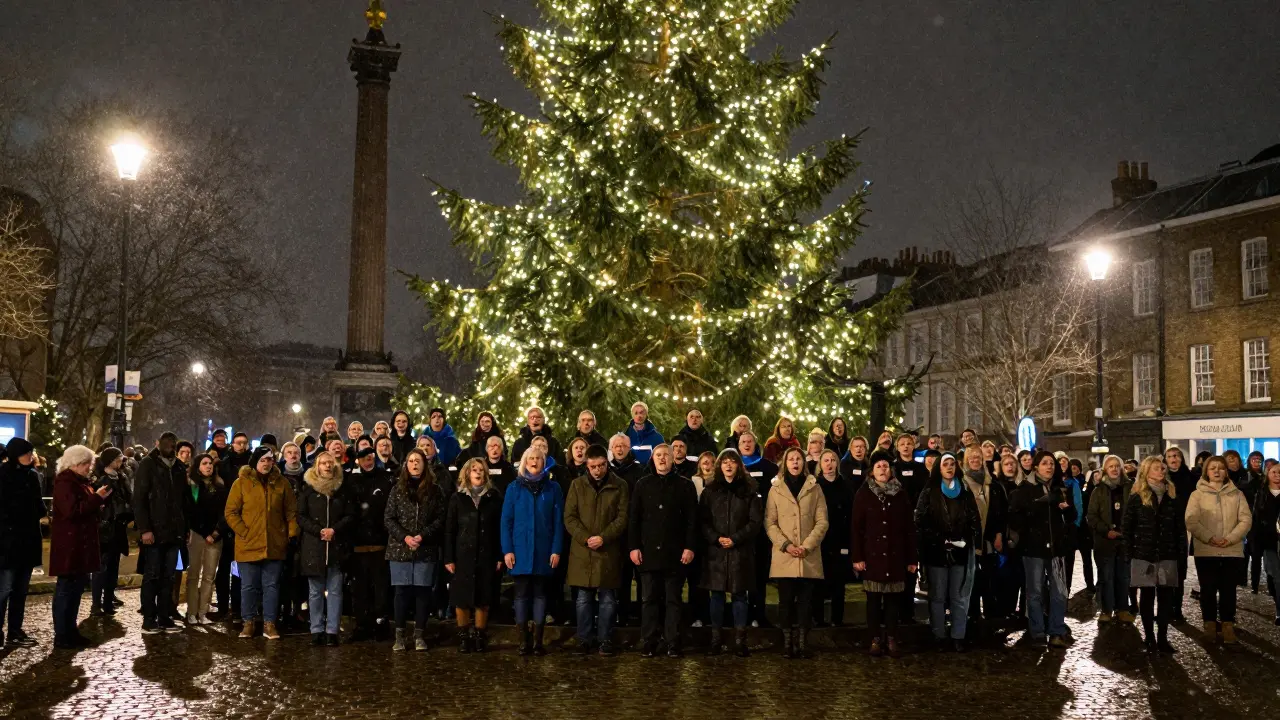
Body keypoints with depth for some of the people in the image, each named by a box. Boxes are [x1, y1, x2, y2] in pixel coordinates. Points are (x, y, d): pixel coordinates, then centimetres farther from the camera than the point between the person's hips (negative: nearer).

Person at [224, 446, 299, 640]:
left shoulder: (281, 483, 6)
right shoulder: (241, 483, 0)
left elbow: (291, 511, 8)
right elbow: (231, 512, -2)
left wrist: (292, 534, -2)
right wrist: (244, 533, -10)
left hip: (275, 546, 1)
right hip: (248, 545, -1)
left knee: (272, 586, 5)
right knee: (249, 586, 7)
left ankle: (269, 624, 12)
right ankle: (248, 622, 18)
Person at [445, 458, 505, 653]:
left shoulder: (494, 496, 4)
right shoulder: (457, 497, 5)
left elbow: (500, 528, 2)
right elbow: (450, 529, 2)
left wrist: (500, 556, -4)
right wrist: (448, 558, -4)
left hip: (487, 555, 0)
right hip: (463, 555, 0)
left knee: (483, 599, 3)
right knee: (461, 598, 2)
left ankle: (480, 636, 13)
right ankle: (463, 636, 13)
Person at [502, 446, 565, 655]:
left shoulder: (553, 488, 4)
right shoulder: (514, 488, 4)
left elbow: (558, 521, 1)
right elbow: (506, 520, 1)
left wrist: (557, 550, -7)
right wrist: (507, 550, -7)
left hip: (543, 550, 0)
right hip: (520, 550, 0)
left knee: (540, 594, 5)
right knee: (522, 594, 2)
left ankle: (538, 641, 8)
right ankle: (524, 641, 6)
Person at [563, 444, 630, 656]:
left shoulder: (620, 486, 2)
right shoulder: (577, 485, 6)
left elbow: (623, 517, -1)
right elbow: (569, 517, 2)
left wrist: (603, 537, -14)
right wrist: (585, 538, -12)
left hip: (609, 552, -1)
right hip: (582, 551, 1)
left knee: (607, 599, 4)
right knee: (583, 599, 6)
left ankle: (605, 640, 13)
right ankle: (584, 639, 14)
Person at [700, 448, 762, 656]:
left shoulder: (748, 490, 4)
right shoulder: (710, 490, 7)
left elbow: (756, 521, -1)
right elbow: (702, 520, 4)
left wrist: (736, 539, -11)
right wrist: (716, 538, -12)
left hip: (740, 552, -1)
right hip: (715, 551, 1)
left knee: (739, 595, 1)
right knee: (717, 594, 3)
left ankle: (740, 640, 3)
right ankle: (715, 639, 8)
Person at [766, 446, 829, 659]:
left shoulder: (814, 488, 8)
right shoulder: (776, 489, 7)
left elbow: (822, 522, 3)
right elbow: (770, 523, 3)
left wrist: (807, 546, -10)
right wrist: (785, 545, -11)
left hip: (809, 557, 0)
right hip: (783, 557, 0)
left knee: (805, 601, 1)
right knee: (786, 600, 0)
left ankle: (802, 642, 6)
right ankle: (787, 643, 6)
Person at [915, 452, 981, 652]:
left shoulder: (965, 491, 11)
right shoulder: (929, 492, 2)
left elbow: (975, 520, 10)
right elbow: (920, 521, -4)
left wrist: (971, 542, -3)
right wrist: (939, 540, -12)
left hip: (962, 551, 2)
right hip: (936, 552, -2)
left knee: (960, 597, 3)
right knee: (938, 597, 3)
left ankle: (958, 637, 8)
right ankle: (939, 636, 9)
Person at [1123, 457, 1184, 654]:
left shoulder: (1171, 495, 8)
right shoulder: (1136, 497, -2)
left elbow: (1180, 525, 9)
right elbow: (1126, 526, -2)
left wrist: (1182, 550, 2)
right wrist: (1130, 550, -7)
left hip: (1167, 555, 3)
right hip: (1144, 555, -3)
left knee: (1166, 596, 2)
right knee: (1147, 596, 3)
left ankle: (1163, 638, 10)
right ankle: (1150, 639, 9)